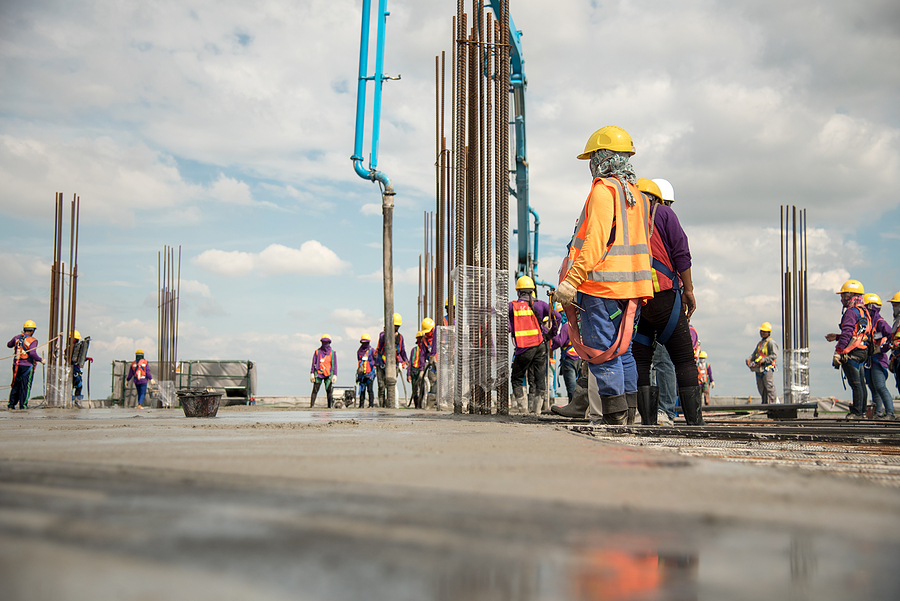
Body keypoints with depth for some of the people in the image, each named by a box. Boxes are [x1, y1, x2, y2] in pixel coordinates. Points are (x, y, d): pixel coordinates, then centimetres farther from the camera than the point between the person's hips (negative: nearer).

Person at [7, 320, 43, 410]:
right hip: (27, 366, -6)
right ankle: (23, 405, 1)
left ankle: (11, 404, 13)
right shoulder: (32, 340, -12)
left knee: (15, 385, 14)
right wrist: (40, 359, -9)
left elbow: (9, 345, 23)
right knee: (25, 386, 1)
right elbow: (32, 353, -23)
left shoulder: (17, 337, 6)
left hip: (16, 365, 6)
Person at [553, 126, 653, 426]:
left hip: (602, 282, -8)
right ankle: (628, 408, 15)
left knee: (601, 351, -3)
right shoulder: (638, 195, 17)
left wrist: (571, 280, -21)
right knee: (622, 350, 14)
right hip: (633, 285, 8)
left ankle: (613, 411, -4)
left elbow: (596, 241, -19)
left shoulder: (604, 189, -9)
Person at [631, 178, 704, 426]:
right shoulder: (663, 213, 7)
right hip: (662, 295, -3)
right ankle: (695, 420, -4)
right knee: (684, 359, 1)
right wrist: (688, 289, 0)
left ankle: (648, 420, 1)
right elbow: (680, 253, -2)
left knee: (640, 359, 7)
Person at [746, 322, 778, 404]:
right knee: (761, 388, 10)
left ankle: (773, 402, -6)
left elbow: (774, 355, -16)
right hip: (759, 369, 8)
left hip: (768, 368, -8)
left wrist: (763, 360, -26)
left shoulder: (771, 343, -7)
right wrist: (749, 359, 2)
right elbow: (754, 354, 21)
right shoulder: (760, 343, 21)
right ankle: (765, 403, 17)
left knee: (769, 387, -9)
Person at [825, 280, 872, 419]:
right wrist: (836, 337, 25)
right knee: (860, 383, 13)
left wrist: (838, 351, -21)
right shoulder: (863, 312, 18)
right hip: (862, 352, 10)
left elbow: (847, 334, -20)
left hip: (851, 354, -10)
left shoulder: (851, 312, -13)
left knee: (855, 384, -8)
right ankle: (862, 411, 19)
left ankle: (857, 412, -7)